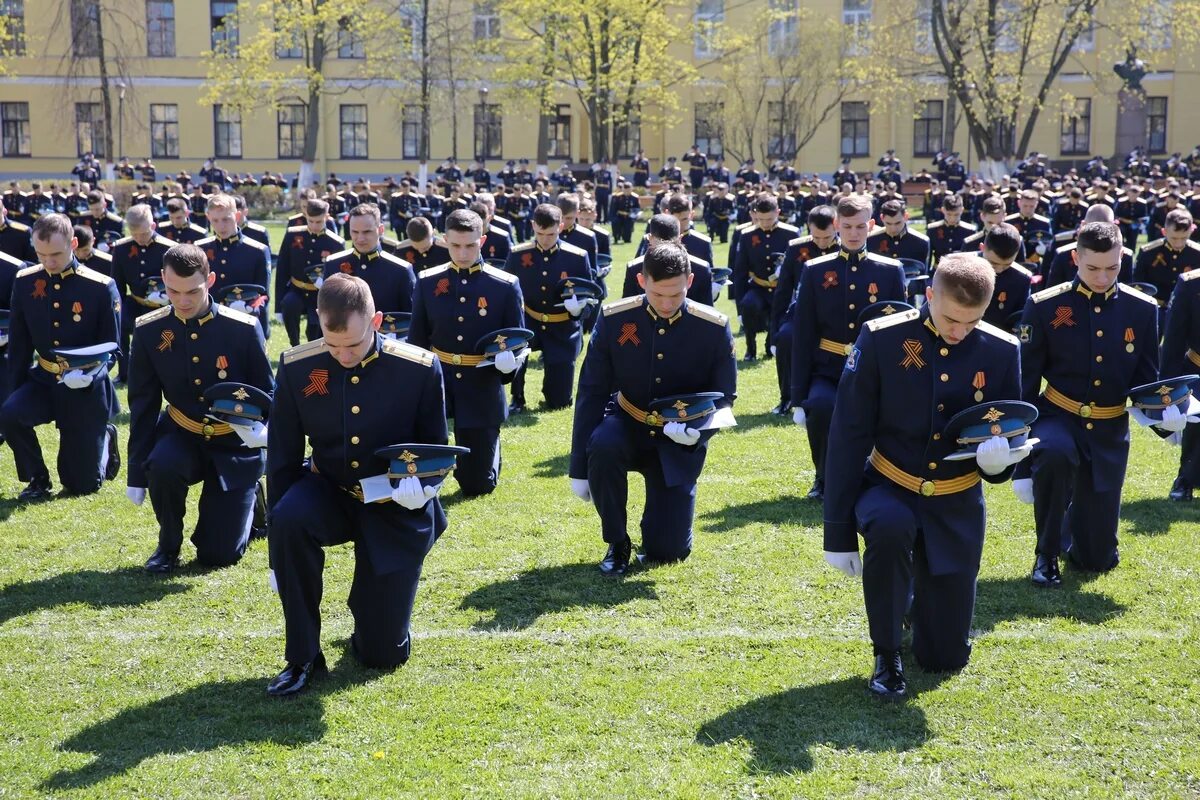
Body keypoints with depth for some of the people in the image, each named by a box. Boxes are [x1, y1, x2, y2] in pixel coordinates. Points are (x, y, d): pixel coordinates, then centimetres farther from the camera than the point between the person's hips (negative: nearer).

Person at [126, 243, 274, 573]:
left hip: (234, 445, -2)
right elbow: (143, 405, -2)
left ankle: (245, 500, 28)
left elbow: (267, 394, -5)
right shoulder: (149, 331, -9)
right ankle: (168, 544, -5)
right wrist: (136, 474, -3)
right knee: (162, 466, -36)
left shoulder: (244, 329, -15)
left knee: (219, 554, -7)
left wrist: (258, 428, -28)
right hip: (182, 434, 2)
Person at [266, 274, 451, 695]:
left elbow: (435, 450, -3)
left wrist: (422, 482, -26)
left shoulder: (420, 368, -15)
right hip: (329, 494, 1)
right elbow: (282, 456, -3)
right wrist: (281, 527, -3)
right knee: (290, 518, -37)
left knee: (385, 653, -4)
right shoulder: (297, 368, -12)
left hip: (396, 509, -1)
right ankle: (302, 657, -18)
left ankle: (368, 607, 36)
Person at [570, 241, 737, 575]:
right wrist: (579, 467, -10)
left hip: (678, 445, 0)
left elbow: (724, 396, -5)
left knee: (669, 551, -7)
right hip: (627, 426, 0)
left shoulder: (714, 328, -13)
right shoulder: (614, 320, -13)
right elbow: (592, 392, -9)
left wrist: (697, 429, -28)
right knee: (603, 446, -37)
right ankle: (617, 542, -12)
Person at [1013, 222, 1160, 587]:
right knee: (1053, 454, -41)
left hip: (1110, 432, 2)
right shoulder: (1045, 306, -9)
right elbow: (1025, 383, -6)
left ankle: (1073, 521, 42)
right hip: (1058, 418, -2)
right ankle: (1046, 554, -17)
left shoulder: (1142, 309, -2)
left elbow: (1146, 378, 6)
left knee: (1098, 557, 3)